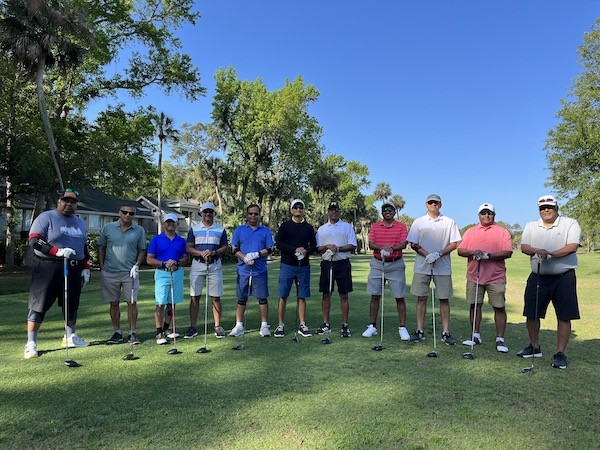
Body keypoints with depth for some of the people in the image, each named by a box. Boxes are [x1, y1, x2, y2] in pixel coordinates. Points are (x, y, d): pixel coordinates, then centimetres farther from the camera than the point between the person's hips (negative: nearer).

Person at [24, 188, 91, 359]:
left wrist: (85, 268, 12)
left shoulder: (79, 222, 17)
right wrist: (57, 251, -24)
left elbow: (84, 247, 21)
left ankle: (70, 336, 27)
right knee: (39, 304, -2)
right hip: (48, 268, -6)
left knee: (72, 304, 12)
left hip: (74, 269, 6)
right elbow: (34, 240, -12)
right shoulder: (46, 217, -3)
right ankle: (31, 343, 7)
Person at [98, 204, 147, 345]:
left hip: (130, 273, -1)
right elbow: (101, 247, 10)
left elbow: (142, 250, 8)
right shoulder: (108, 228, 5)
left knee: (132, 302, -2)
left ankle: (133, 332, 8)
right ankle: (117, 332, 19)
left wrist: (136, 266, -5)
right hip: (110, 272, 1)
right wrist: (101, 267, 3)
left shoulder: (139, 230, 4)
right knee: (114, 303, 8)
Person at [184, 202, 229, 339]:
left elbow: (225, 247, 6)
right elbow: (188, 248, 3)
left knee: (216, 297, 1)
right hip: (197, 265, 0)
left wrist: (213, 252, -13)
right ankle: (193, 327, 9)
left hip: (215, 265, 0)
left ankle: (218, 327, 9)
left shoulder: (221, 229, 10)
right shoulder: (194, 229, 9)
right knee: (194, 297, 1)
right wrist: (201, 253, -14)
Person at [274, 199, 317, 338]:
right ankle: (280, 325, 7)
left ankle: (302, 325, 12)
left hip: (304, 266, 2)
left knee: (302, 296, 5)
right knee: (283, 296, -1)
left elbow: (314, 246, 7)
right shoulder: (285, 225, 6)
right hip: (287, 265, -2)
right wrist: (295, 249, -16)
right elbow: (278, 243, -5)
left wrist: (306, 251, -15)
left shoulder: (308, 227, 12)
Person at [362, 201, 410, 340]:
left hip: (396, 265, -2)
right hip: (377, 264, 2)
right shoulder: (375, 226, 9)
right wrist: (382, 248, -21)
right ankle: (372, 326, 16)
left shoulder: (401, 226, 3)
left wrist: (392, 248, -28)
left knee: (399, 297, 1)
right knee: (375, 296, 6)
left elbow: (403, 244, -9)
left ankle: (402, 328, 11)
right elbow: (371, 244, -2)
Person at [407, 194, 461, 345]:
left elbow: (454, 244, 2)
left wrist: (438, 254, -13)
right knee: (421, 298, 3)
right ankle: (420, 331, 11)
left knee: (444, 298, 3)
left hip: (443, 267, 0)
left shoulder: (449, 222, 6)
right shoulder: (418, 222, 7)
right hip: (422, 266, 1)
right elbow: (413, 244, 3)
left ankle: (446, 332, 11)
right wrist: (427, 255, -13)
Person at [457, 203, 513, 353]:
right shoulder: (470, 232, 11)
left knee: (499, 307, 0)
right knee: (475, 305, 8)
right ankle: (476, 336, 20)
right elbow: (460, 250, 5)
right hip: (474, 276, 3)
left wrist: (488, 255, -20)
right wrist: (472, 252, -15)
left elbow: (508, 252, -8)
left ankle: (500, 339, 9)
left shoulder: (502, 231, 3)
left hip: (496, 277, -2)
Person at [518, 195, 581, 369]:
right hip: (537, 276, 4)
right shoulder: (531, 226, 11)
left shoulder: (570, 224, -1)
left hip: (563, 277, -3)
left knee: (564, 317, -1)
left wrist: (551, 254, -26)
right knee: (531, 314, 8)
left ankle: (560, 354, 10)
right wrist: (537, 251, -20)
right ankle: (534, 347, 26)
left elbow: (572, 247, -14)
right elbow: (524, 247, 1)